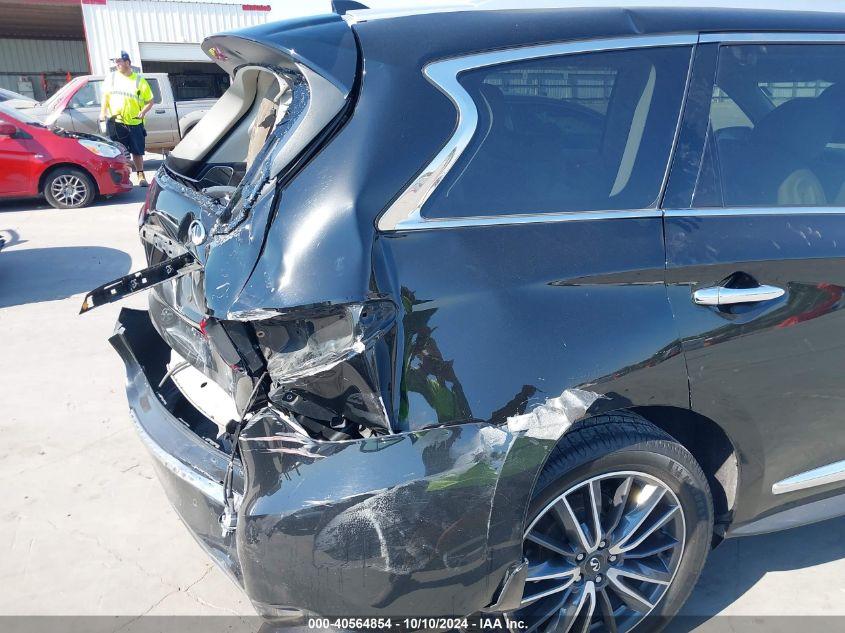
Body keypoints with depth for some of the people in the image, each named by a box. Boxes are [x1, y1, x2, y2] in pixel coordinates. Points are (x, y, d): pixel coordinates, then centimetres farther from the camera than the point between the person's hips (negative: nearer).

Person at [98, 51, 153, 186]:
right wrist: (103, 112, 3)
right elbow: (105, 96, 16)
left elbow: (150, 101, 2)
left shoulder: (139, 81, 0)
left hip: (134, 123, -2)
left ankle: (141, 175, 18)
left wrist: (143, 112, -15)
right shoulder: (111, 78, 7)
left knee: (137, 151, 6)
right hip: (115, 122, 2)